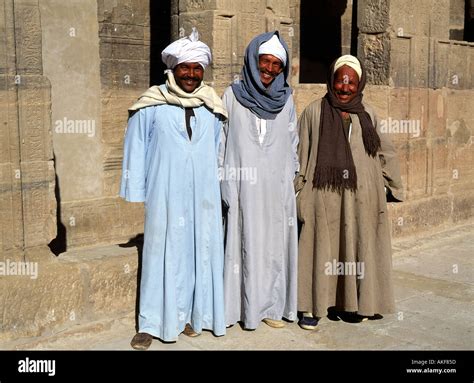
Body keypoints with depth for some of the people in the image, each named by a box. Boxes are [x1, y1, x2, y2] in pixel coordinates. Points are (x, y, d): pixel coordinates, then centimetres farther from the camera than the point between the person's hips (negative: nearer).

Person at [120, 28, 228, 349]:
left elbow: (219, 151, 13)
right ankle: (152, 323, 9)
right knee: (163, 252, 1)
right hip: (165, 194, -3)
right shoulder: (152, 106, -4)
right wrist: (136, 191, -1)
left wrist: (219, 186, 10)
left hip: (203, 195, 3)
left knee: (201, 250, 8)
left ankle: (193, 314, 23)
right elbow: (136, 149, 0)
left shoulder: (211, 107, 6)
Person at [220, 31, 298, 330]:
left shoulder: (286, 99, 7)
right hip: (244, 187, -2)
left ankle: (271, 305, 17)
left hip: (277, 187, 2)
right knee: (245, 243, 0)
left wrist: (293, 179, 9)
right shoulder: (233, 95, 1)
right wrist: (223, 182, 1)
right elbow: (221, 139, 3)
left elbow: (292, 143, 12)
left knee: (275, 244, 6)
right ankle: (243, 306, 10)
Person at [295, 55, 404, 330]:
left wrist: (394, 187, 16)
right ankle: (313, 307, 9)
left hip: (361, 196, 3)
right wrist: (299, 193, 0)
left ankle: (353, 303, 20)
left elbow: (386, 152, 17)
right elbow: (301, 154, 3)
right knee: (321, 247, 0)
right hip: (325, 195, -2)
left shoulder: (368, 114, 11)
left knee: (357, 247, 7)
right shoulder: (314, 112, 4)